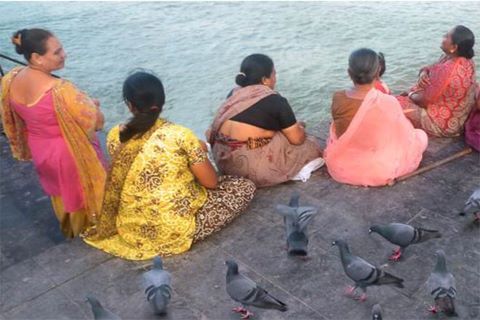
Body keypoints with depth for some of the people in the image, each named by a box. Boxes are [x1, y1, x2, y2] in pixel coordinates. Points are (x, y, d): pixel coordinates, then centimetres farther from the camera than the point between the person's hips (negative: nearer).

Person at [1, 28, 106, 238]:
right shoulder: (60, 90, -35)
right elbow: (97, 122, -26)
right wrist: (90, 105, -4)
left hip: (40, 149, 7)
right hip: (70, 154, -7)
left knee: (60, 191, 31)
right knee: (83, 192, 21)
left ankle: (68, 228, 54)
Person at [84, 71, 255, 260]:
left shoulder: (114, 136, -4)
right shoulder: (181, 135, -18)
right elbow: (211, 182, -9)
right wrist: (197, 152, 10)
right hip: (175, 230, -6)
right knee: (246, 186, 8)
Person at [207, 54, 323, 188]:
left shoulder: (234, 94, 8)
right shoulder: (275, 101, -10)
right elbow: (297, 139, -5)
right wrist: (299, 127, 19)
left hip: (223, 160, 7)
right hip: (252, 167, -6)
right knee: (306, 145, 13)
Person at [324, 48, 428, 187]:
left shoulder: (338, 98, -17)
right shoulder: (388, 102, -26)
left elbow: (338, 131, 1)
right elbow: (405, 134, -9)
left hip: (340, 167, 3)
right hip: (379, 170, -2)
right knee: (421, 135, 19)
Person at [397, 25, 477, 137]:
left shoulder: (447, 70, -34)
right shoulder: (465, 59, -3)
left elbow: (424, 101, -26)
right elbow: (430, 68, 11)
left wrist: (411, 95, -6)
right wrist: (424, 73, -11)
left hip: (444, 123, -10)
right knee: (405, 96, 20)